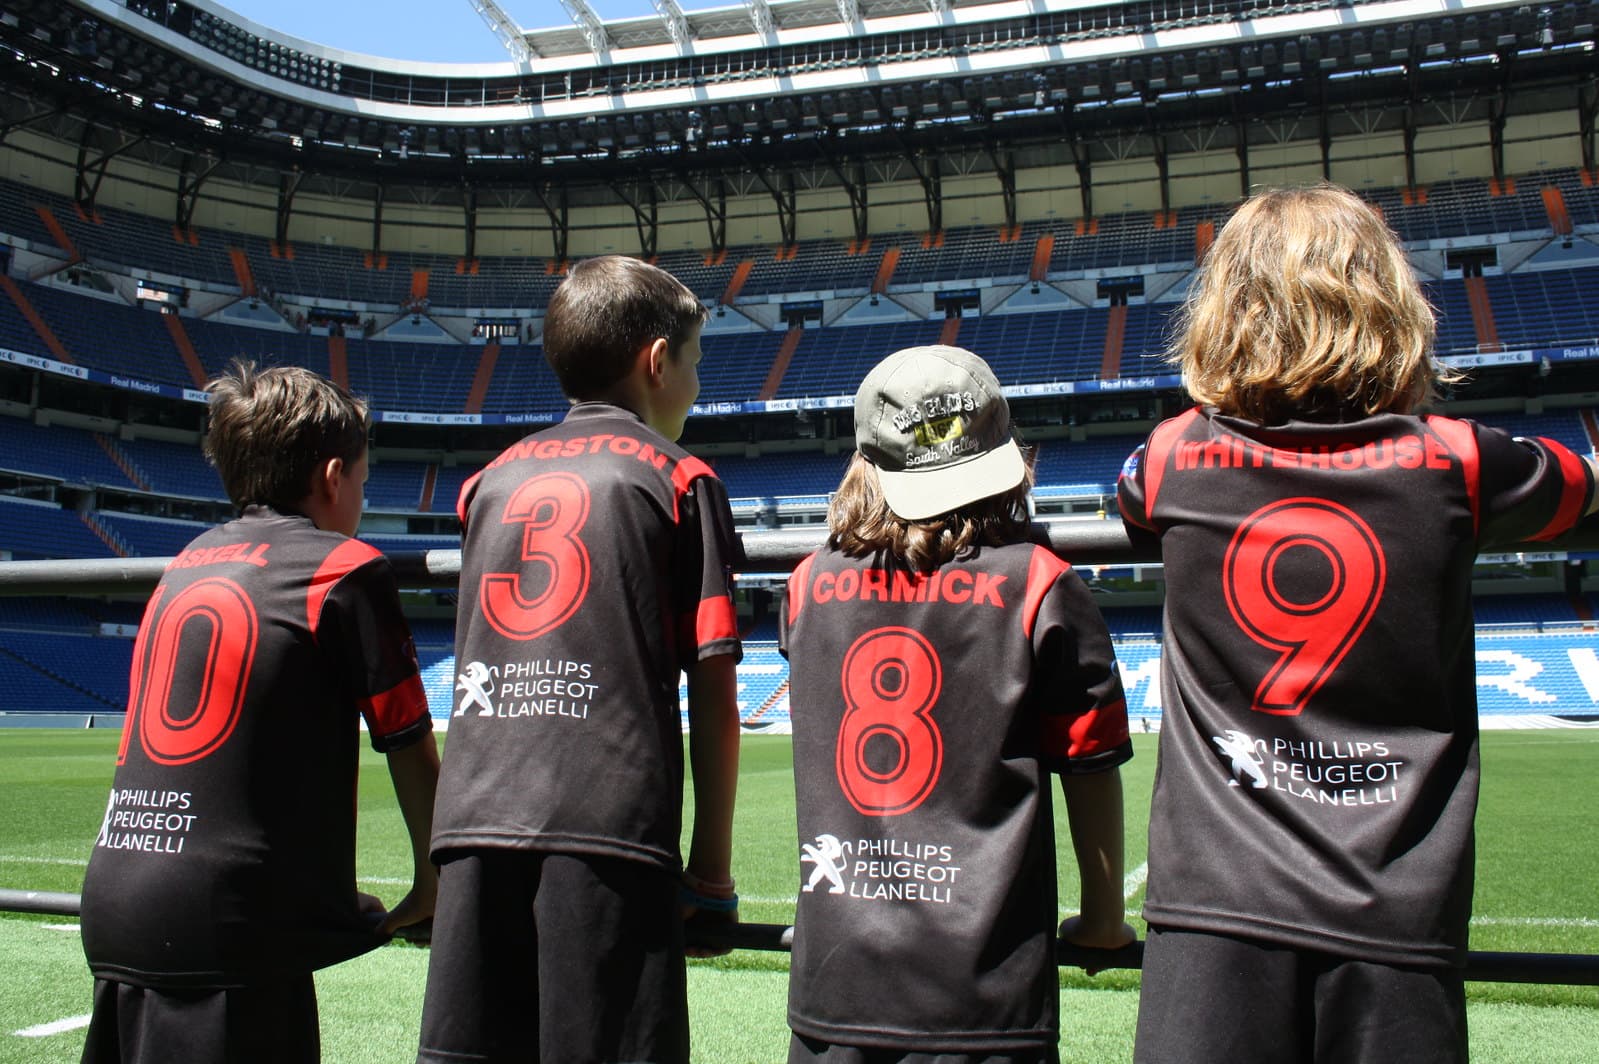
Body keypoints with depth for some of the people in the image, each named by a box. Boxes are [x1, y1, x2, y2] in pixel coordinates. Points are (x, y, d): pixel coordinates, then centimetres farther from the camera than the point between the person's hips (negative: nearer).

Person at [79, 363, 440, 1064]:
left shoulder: (188, 561, 15)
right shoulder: (346, 567, -4)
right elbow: (411, 750, -1)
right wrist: (430, 886, 15)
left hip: (113, 907, 7)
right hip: (224, 922, -7)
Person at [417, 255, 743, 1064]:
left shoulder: (489, 481, 18)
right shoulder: (679, 479, 5)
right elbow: (712, 692, 0)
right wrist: (711, 865, 5)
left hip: (475, 823, 5)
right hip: (610, 827, -4)